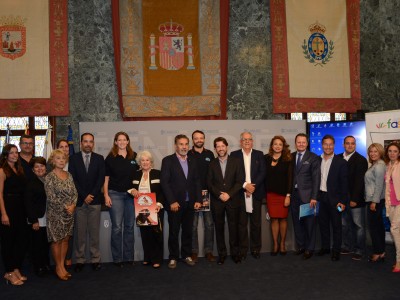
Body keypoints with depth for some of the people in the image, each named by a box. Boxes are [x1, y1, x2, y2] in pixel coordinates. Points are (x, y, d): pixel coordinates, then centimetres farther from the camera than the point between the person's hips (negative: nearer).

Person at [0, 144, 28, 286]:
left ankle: (16, 269, 23)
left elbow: (23, 190, 11)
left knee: (21, 239, 9)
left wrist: (26, 210, 4)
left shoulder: (19, 169, 12)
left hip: (20, 209, 7)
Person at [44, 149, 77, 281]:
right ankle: (58, 267, 15)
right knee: (56, 240, 3)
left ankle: (62, 265, 20)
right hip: (55, 213, -5)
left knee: (65, 239, 9)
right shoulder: (49, 177, -8)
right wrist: (65, 207, -16)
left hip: (69, 212, 5)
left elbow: (75, 193, 6)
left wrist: (72, 205, -10)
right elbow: (51, 198, -14)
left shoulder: (69, 175, 7)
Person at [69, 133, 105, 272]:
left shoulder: (99, 158, 8)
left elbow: (101, 178, 1)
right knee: (80, 232, 2)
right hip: (79, 201, -1)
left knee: (95, 232, 4)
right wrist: (84, 196, -8)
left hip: (95, 200, 1)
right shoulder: (73, 158, 5)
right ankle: (80, 260, 11)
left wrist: (92, 195, -8)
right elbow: (73, 179, -1)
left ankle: (95, 259, 11)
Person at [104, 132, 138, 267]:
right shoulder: (110, 158, 0)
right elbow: (106, 178, 2)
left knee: (130, 226, 8)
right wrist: (106, 195, -5)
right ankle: (117, 258, 10)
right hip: (115, 194, -2)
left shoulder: (134, 156, 6)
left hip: (131, 194, 3)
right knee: (117, 227, -1)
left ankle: (129, 257, 19)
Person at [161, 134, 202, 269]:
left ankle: (187, 255, 24)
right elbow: (164, 182, -9)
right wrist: (172, 201, -15)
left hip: (190, 203, 4)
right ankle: (173, 257, 17)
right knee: (174, 232, 5)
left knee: (188, 231, 11)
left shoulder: (192, 162, 10)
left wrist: (198, 200, 1)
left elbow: (197, 181, 11)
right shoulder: (167, 161, -4)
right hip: (175, 203, -4)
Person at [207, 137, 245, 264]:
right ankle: (221, 254, 15)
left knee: (234, 227, 3)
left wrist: (229, 194, -12)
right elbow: (209, 183, 4)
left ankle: (235, 253, 17)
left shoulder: (236, 161, 3)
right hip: (217, 201, 1)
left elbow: (240, 181, -2)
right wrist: (219, 194, -10)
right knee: (219, 228, 5)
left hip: (233, 200, -1)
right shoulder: (212, 164, 8)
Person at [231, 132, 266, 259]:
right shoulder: (234, 155, 4)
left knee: (256, 223, 7)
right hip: (240, 194, -1)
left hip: (256, 193, 1)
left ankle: (255, 249, 19)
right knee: (242, 224, 4)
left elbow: (262, 172, 0)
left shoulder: (259, 154, 8)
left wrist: (253, 186, -11)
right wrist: (245, 185, -14)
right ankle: (243, 250, 14)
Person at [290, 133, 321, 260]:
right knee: (297, 222, 10)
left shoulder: (313, 158, -3)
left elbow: (316, 179, -6)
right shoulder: (291, 157, 8)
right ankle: (300, 246, 24)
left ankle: (309, 248, 17)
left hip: (307, 195, -3)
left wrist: (314, 197, -12)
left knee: (309, 223, 3)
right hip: (294, 194, 3)